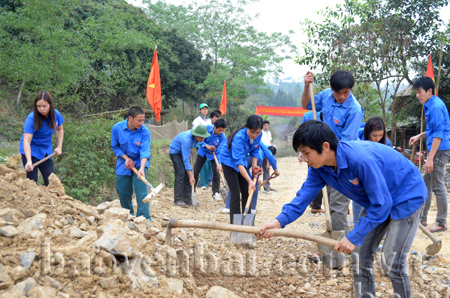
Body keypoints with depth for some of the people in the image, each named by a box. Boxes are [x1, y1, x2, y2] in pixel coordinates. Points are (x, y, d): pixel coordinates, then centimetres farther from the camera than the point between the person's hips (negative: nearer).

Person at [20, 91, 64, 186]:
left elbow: (60, 129, 12)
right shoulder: (31, 118, -26)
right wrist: (29, 161, -45)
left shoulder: (56, 114, -11)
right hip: (31, 150, -5)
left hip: (46, 150, 5)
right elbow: (26, 141, -33)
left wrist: (59, 147, 3)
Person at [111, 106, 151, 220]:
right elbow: (114, 146, 0)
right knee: (123, 192, 8)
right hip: (123, 163, 2)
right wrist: (126, 158, -14)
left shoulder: (144, 131, -17)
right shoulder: (117, 128, -13)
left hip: (140, 163, -2)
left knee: (141, 191, -15)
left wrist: (142, 168, -37)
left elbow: (145, 151, -22)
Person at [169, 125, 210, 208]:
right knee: (180, 173, -20)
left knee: (188, 174, 0)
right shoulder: (187, 139, -38)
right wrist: (191, 176, -38)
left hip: (184, 151, 8)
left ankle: (187, 199, 5)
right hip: (175, 152, -8)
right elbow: (186, 160, -38)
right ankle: (178, 200, -18)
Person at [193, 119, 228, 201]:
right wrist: (207, 146, -35)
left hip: (214, 154, -1)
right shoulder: (207, 128, -23)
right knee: (195, 172, 5)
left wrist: (219, 164, -41)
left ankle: (215, 193, 8)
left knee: (216, 174, -7)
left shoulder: (223, 137, -26)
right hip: (203, 152, 1)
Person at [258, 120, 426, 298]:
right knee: (360, 255, 5)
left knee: (392, 263, -10)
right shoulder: (319, 167, -12)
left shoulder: (361, 160, -37)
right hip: (378, 200, 8)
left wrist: (354, 237, -29)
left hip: (407, 197, -8)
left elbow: (382, 204, -30)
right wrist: (279, 221, -32)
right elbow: (305, 195, -15)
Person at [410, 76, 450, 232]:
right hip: (435, 149, 11)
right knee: (426, 183, 15)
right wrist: (419, 136, 14)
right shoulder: (430, 105, 14)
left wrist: (430, 158, -23)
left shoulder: (436, 107, -17)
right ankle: (421, 218, 24)